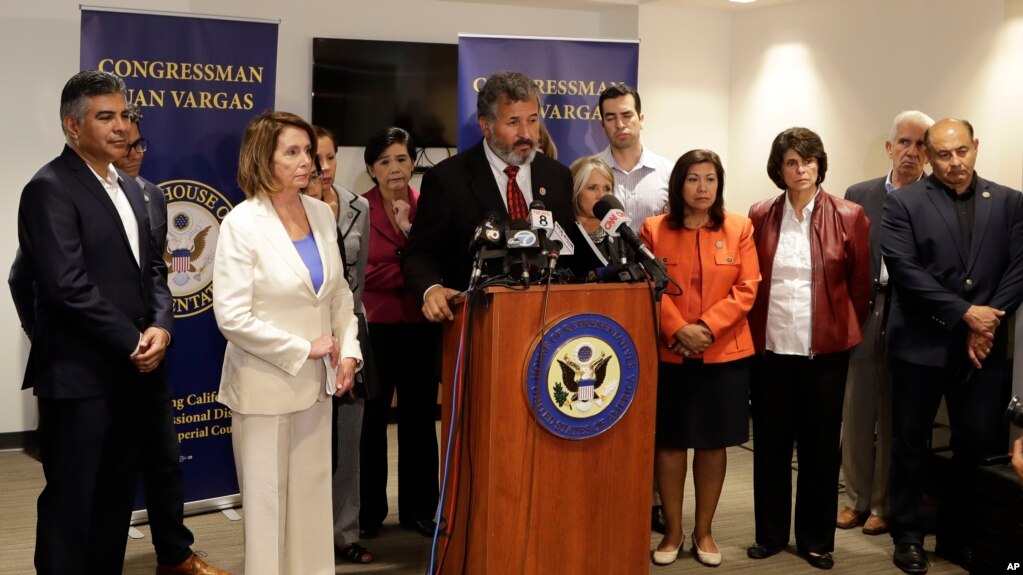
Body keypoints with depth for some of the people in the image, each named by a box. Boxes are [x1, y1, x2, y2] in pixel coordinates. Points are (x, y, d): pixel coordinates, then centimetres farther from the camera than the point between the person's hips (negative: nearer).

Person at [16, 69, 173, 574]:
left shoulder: (129, 188, 14)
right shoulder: (50, 188, -12)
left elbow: (151, 267, 14)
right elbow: (68, 287, -20)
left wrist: (160, 327, -4)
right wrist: (133, 342, -14)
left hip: (130, 372, 8)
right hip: (78, 376, -8)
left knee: (116, 499, 16)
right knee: (70, 504, 3)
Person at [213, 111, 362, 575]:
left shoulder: (322, 214, 3)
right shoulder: (241, 224, -13)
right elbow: (232, 317, -18)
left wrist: (348, 351, -1)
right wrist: (304, 349, -15)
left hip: (316, 381, 5)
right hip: (265, 384, -5)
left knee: (314, 497, 11)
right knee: (268, 501, 7)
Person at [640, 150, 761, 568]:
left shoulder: (739, 228, 3)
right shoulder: (654, 229, 3)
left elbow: (746, 289, -3)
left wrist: (707, 326, -15)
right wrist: (679, 329, -17)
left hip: (724, 353, 1)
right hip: (669, 353, 0)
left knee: (713, 442, 7)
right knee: (669, 440, 4)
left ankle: (704, 530, 20)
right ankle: (672, 530, 18)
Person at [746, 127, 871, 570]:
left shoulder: (848, 217, -1)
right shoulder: (760, 217, 3)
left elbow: (861, 284, 5)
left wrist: (846, 330, 9)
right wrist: (756, 330, 11)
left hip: (825, 350, -1)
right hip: (770, 348, 1)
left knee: (821, 446, 7)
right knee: (770, 444, 9)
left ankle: (816, 539, 20)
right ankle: (770, 533, 23)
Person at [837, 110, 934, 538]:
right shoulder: (859, 195, 8)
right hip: (864, 314, 2)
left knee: (896, 414, 7)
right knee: (857, 409, 8)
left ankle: (884, 504, 21)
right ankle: (857, 498, 23)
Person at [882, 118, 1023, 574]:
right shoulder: (903, 203, -1)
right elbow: (905, 270, -11)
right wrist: (965, 312, -14)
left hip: (984, 345, 2)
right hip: (922, 344, -2)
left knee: (981, 442, 6)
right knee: (911, 443, 6)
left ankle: (956, 535, 23)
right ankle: (908, 536, 21)